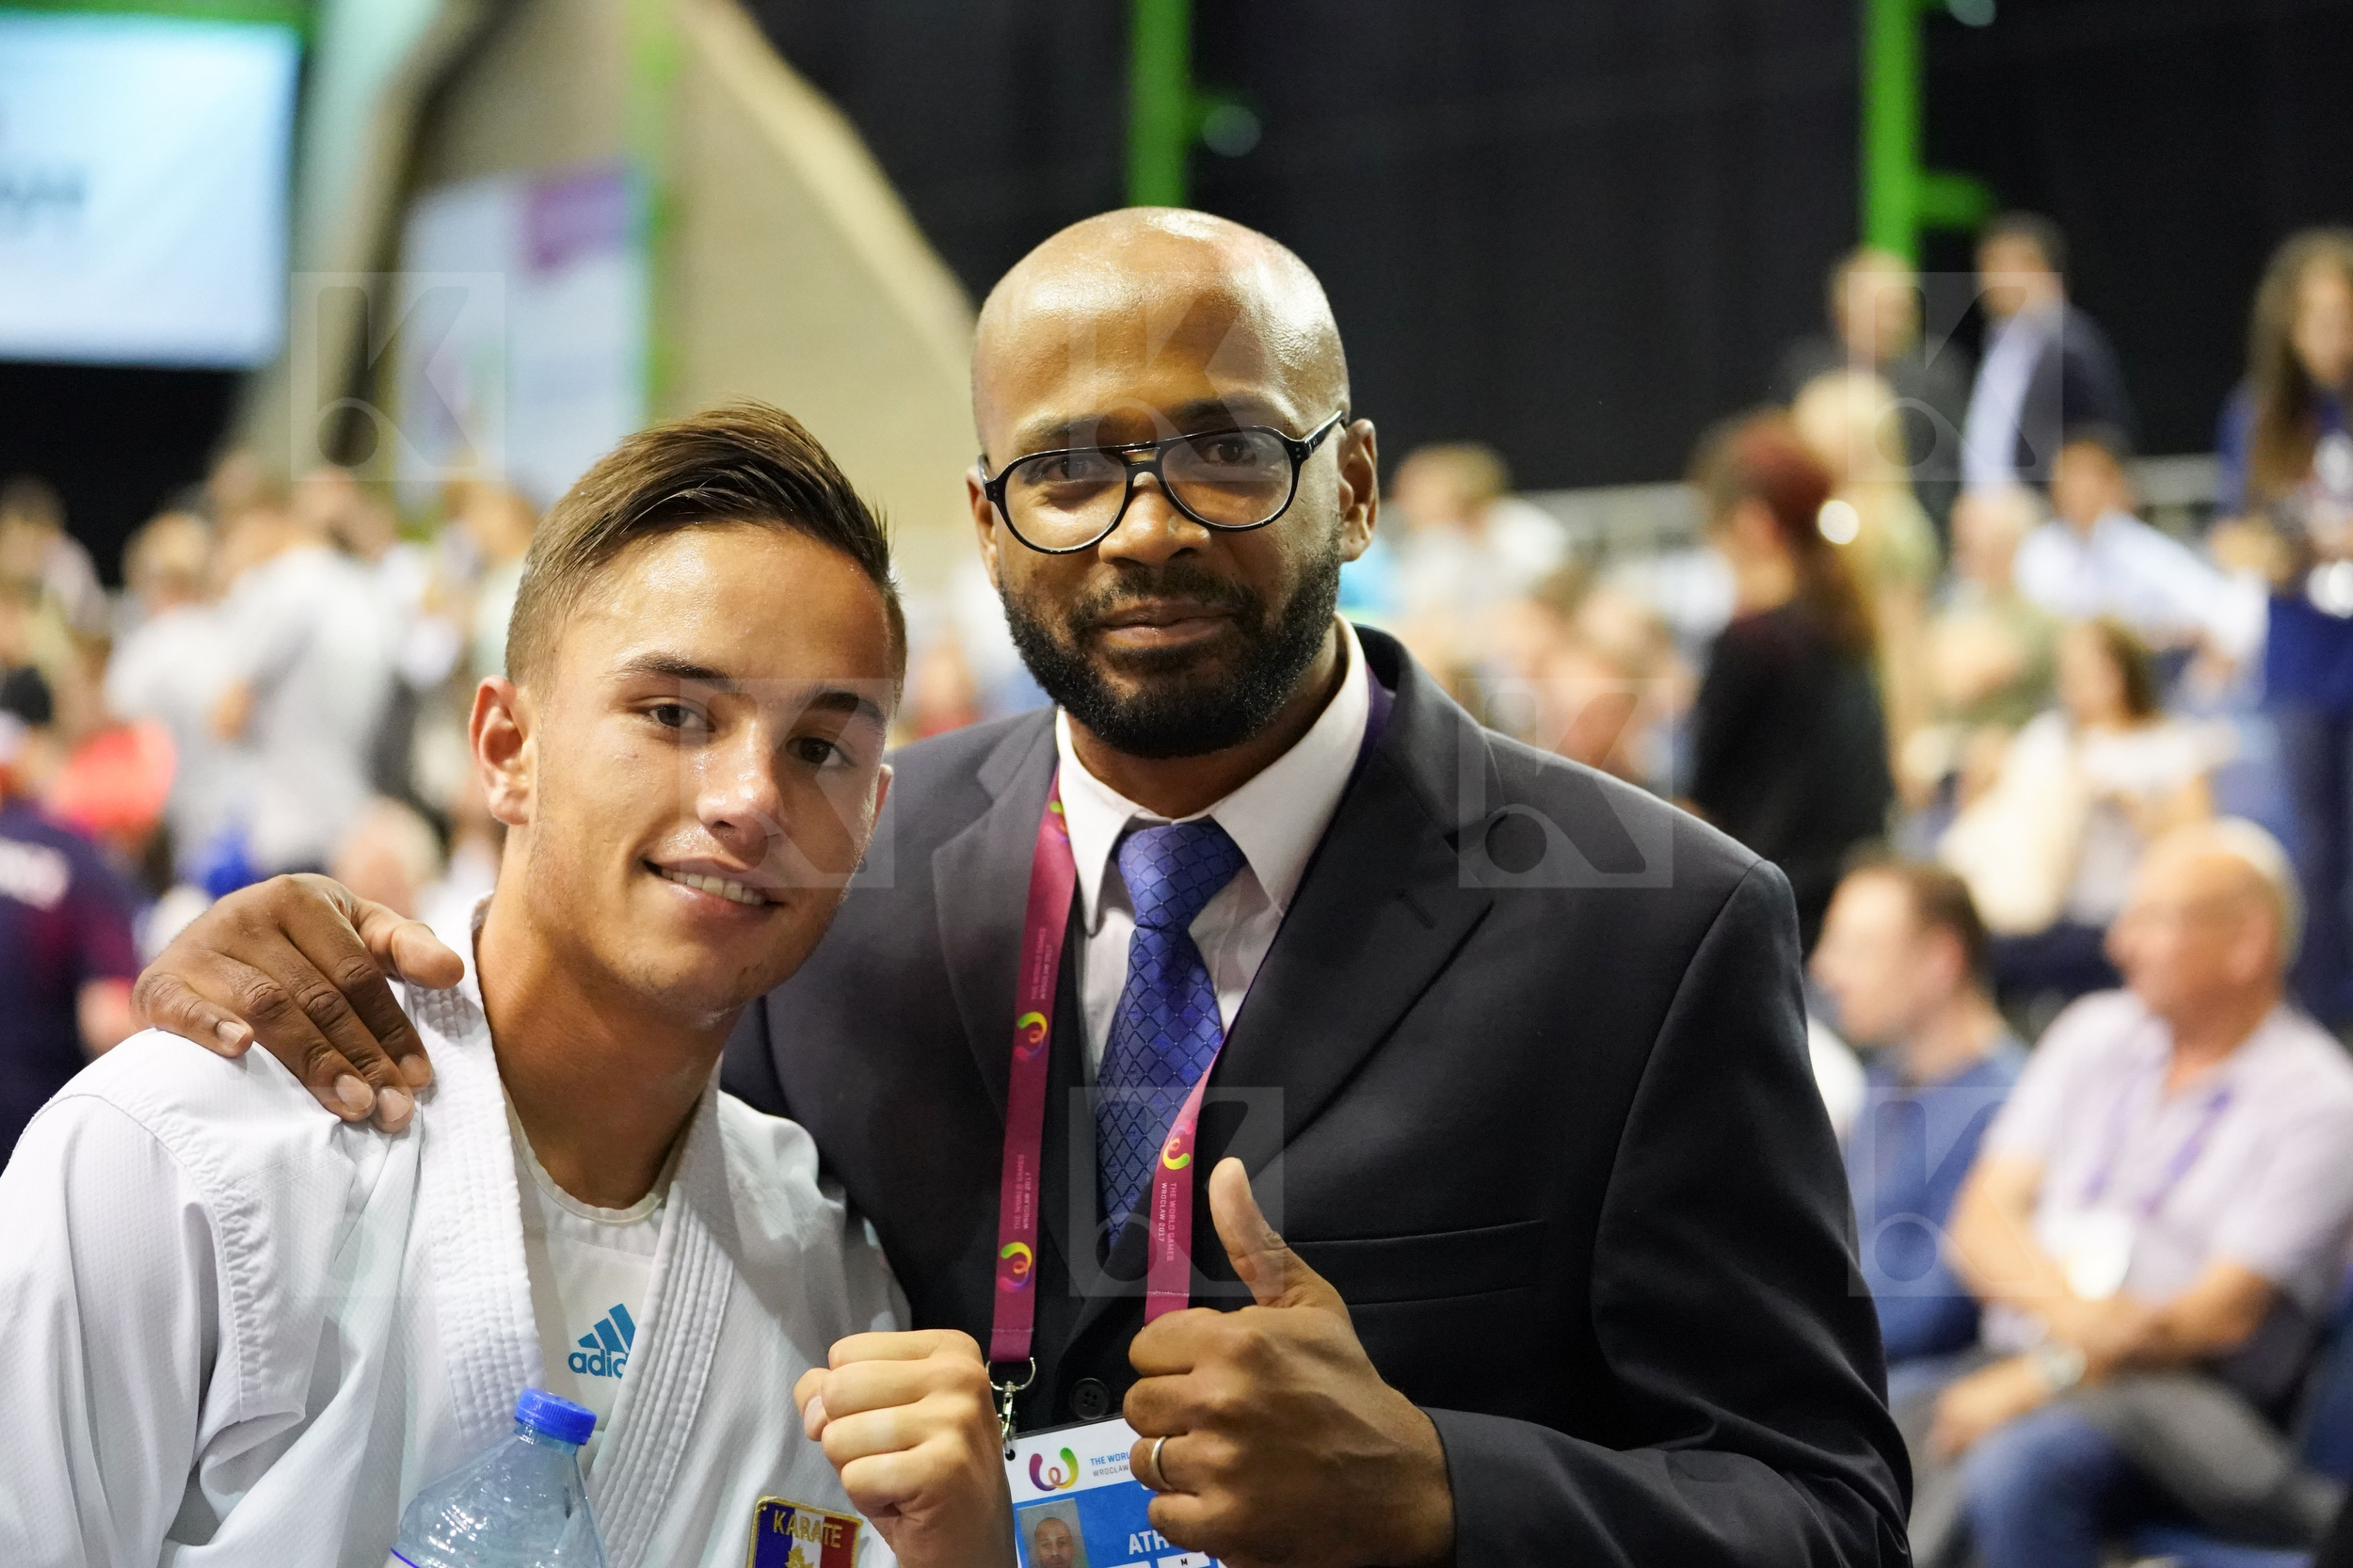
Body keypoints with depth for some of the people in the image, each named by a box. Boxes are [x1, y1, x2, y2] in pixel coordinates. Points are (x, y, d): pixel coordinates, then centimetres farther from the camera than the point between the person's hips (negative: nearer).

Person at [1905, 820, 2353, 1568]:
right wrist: (2063, 1306, -14)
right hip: (2012, 1365, 5)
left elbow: (2222, 1314, -10)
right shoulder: (2095, 1031, 16)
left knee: (2014, 1472, -36)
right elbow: (1980, 1220, 9)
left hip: (2174, 1400, -5)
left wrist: (2043, 1379, -18)